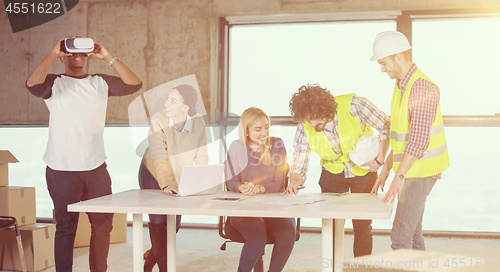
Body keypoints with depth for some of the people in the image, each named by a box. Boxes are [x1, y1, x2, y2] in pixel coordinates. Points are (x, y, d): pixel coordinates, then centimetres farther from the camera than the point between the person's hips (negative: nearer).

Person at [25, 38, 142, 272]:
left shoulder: (100, 83, 10)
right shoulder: (54, 83, 0)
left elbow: (134, 84, 0)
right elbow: (32, 83, -21)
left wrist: (108, 58, -6)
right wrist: (54, 52, -17)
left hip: (96, 169, 4)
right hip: (62, 171, -4)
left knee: (103, 224, 9)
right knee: (66, 227, 4)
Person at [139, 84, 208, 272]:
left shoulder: (198, 122, -17)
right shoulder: (158, 120, -25)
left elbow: (201, 157, -13)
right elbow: (158, 156, -31)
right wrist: (165, 184, -38)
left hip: (179, 176, 3)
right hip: (153, 174, -3)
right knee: (158, 222, -9)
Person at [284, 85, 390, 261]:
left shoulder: (353, 106, -28)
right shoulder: (305, 127, -20)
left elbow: (386, 126, -15)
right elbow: (299, 164, -14)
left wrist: (380, 159, -21)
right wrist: (294, 181, -35)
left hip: (363, 171, -2)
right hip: (332, 172, 2)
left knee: (362, 226, -1)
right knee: (331, 226, -2)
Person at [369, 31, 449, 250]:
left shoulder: (421, 88, -20)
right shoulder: (403, 86, 12)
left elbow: (419, 139, -28)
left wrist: (399, 176, -34)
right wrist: (386, 169, 15)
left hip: (420, 171, -10)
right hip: (411, 169, 10)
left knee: (400, 236, -10)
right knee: (412, 232, 15)